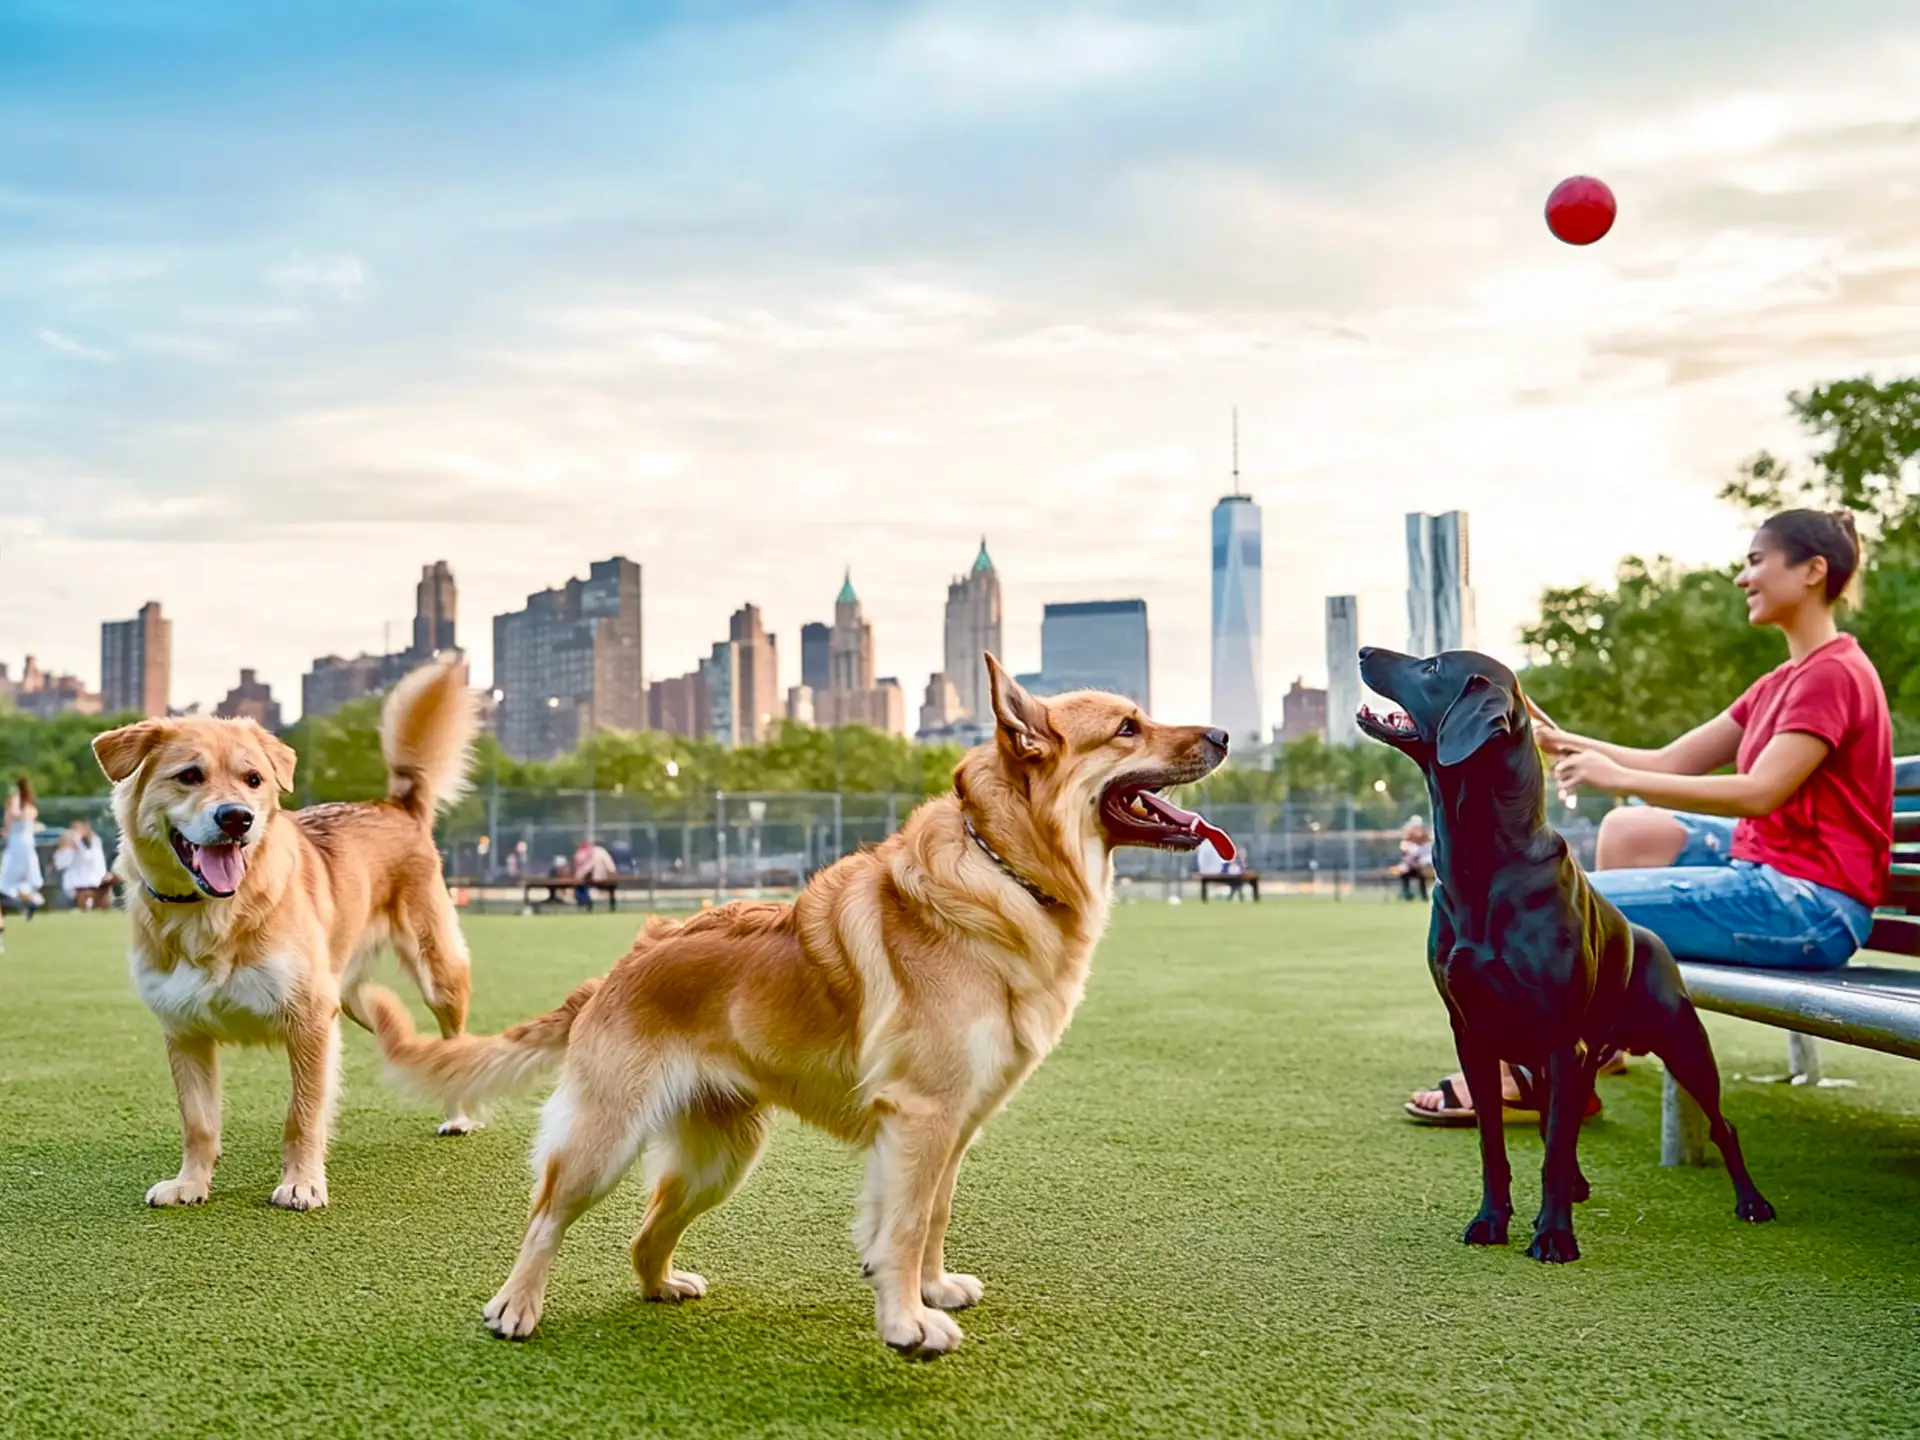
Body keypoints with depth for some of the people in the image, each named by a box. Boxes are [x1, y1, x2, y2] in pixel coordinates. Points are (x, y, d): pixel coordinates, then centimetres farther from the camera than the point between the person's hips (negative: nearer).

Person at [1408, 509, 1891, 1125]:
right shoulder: (1785, 681, 19)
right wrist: (1563, 742, 3)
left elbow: (1758, 793, -25)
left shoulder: (1834, 674, -13)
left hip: (1808, 905, -10)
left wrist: (1618, 777, -24)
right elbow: (1671, 762, 14)